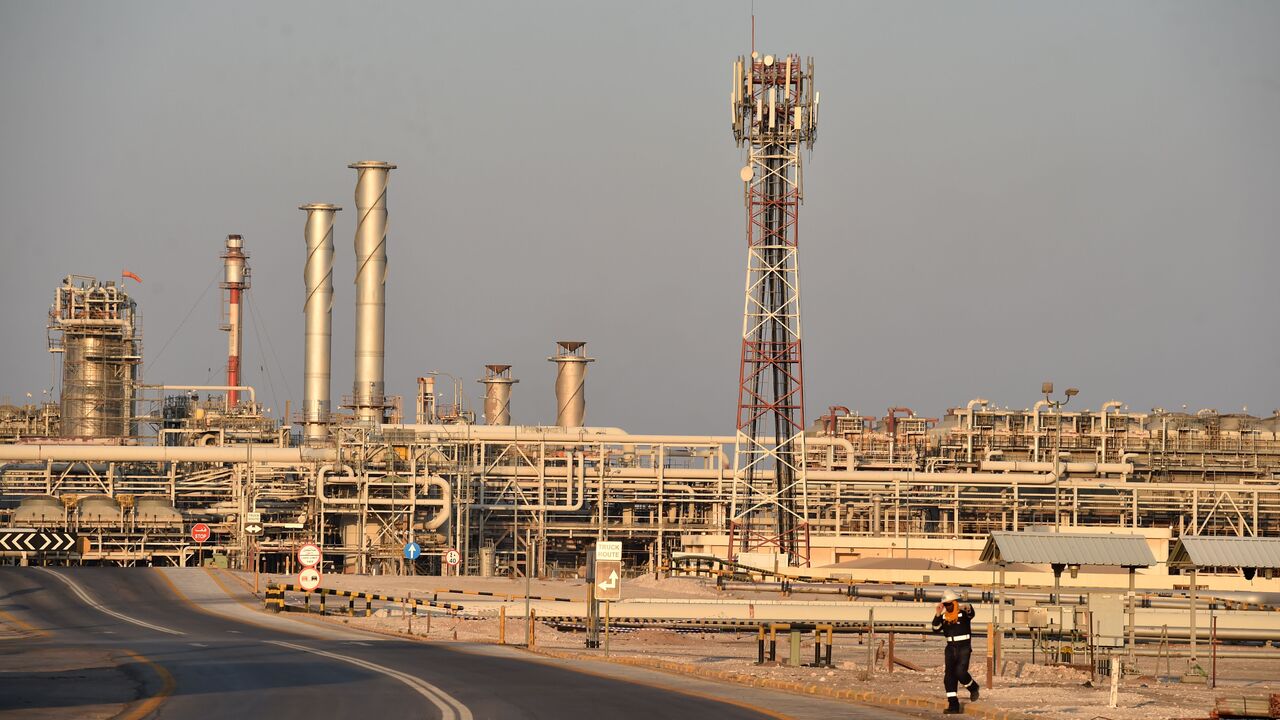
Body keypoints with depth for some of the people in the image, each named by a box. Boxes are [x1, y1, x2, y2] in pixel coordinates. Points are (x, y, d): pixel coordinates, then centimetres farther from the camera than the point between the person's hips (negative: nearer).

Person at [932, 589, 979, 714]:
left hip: (964, 648, -5)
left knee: (960, 672, -20)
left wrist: (967, 608, -57)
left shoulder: (963, 613, -8)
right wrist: (937, 615, -18)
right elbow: (936, 629, -2)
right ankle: (953, 705, 2)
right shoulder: (943, 617, 7)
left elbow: (971, 613, -31)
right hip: (951, 648, 5)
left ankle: (973, 687, 12)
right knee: (949, 676, -2)